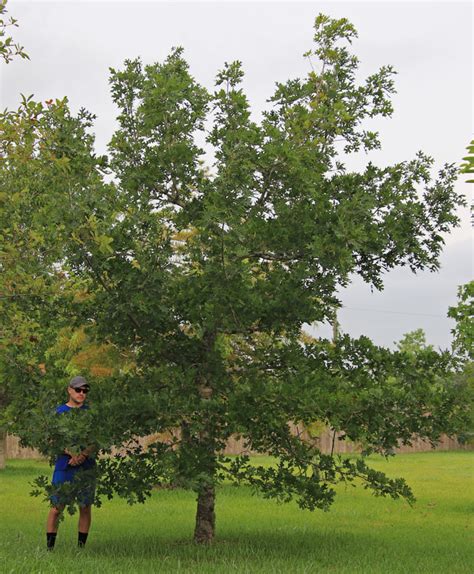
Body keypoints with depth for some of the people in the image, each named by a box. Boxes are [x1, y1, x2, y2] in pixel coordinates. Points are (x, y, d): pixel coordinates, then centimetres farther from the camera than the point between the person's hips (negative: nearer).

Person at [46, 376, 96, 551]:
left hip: (86, 466, 3)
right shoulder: (59, 412, 4)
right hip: (64, 466, -2)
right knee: (56, 508, -5)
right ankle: (49, 548, -1)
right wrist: (72, 454, -17)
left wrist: (83, 455, -14)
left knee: (85, 508, 5)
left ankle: (81, 547, 13)